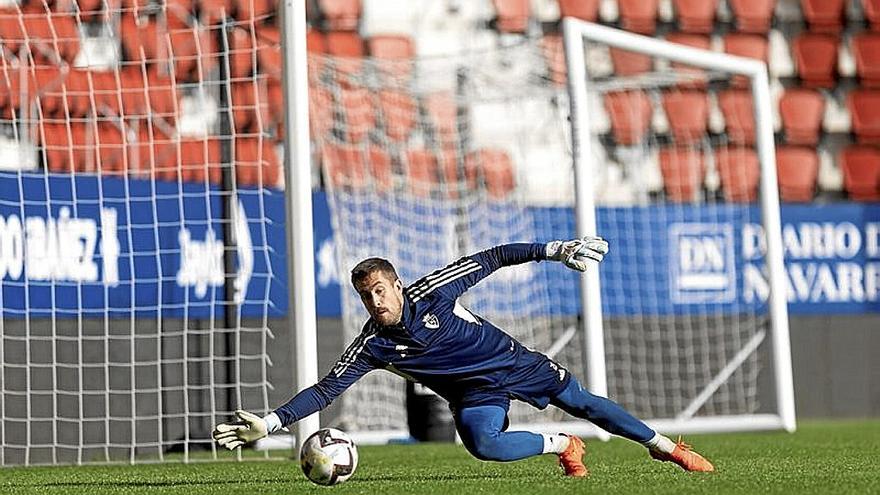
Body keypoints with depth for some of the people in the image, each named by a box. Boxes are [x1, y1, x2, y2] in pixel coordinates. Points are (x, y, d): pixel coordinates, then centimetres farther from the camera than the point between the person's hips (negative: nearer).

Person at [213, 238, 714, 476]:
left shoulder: (431, 293, -20)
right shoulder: (373, 345, -16)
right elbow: (326, 389, -19)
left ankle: (664, 445, 20)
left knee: (582, 401, 2)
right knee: (482, 442, -29)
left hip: (514, 362, -1)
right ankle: (561, 446, -4)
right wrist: (268, 424, -29)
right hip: (475, 394, 1)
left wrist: (553, 250, -18)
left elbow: (489, 260, -13)